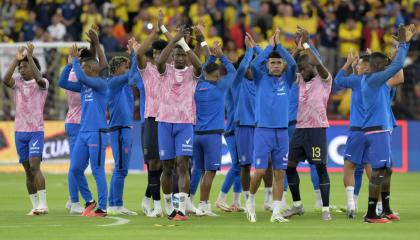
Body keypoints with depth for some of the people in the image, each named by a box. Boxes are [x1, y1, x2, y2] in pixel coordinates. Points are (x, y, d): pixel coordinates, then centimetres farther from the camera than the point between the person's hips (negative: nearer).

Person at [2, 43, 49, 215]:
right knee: (28, 171, 6)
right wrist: (16, 59, -20)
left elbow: (38, 79, -25)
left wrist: (30, 56, -26)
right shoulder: (17, 83, 8)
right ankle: (35, 206, 10)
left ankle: (43, 204, -16)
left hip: (36, 131, -4)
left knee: (34, 166, -16)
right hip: (20, 131, 4)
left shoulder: (42, 83, -1)